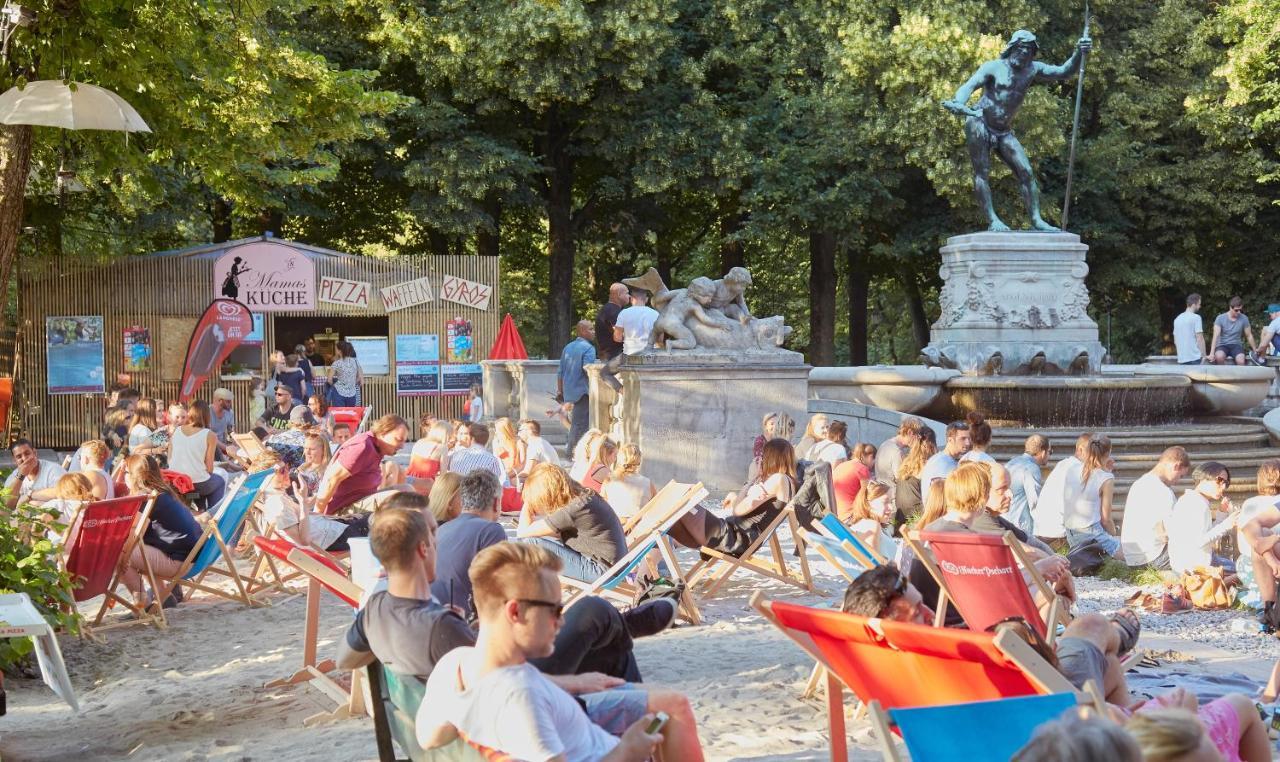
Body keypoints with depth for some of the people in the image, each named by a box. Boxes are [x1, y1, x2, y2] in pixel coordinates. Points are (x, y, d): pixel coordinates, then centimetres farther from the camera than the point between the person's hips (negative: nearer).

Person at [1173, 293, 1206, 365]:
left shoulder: (1177, 319, 14)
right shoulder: (1196, 318, -7)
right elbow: (1199, 338, -12)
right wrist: (1203, 355, -6)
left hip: (1181, 359, 6)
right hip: (1195, 357, -6)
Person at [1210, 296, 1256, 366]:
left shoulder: (1244, 318, 0)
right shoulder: (1220, 318, -8)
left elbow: (1249, 336, 10)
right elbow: (1216, 336, -16)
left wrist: (1255, 350, 11)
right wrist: (1212, 353, -26)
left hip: (1236, 345, 1)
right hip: (1222, 345, -1)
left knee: (1241, 361, -31)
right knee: (1219, 356, -36)